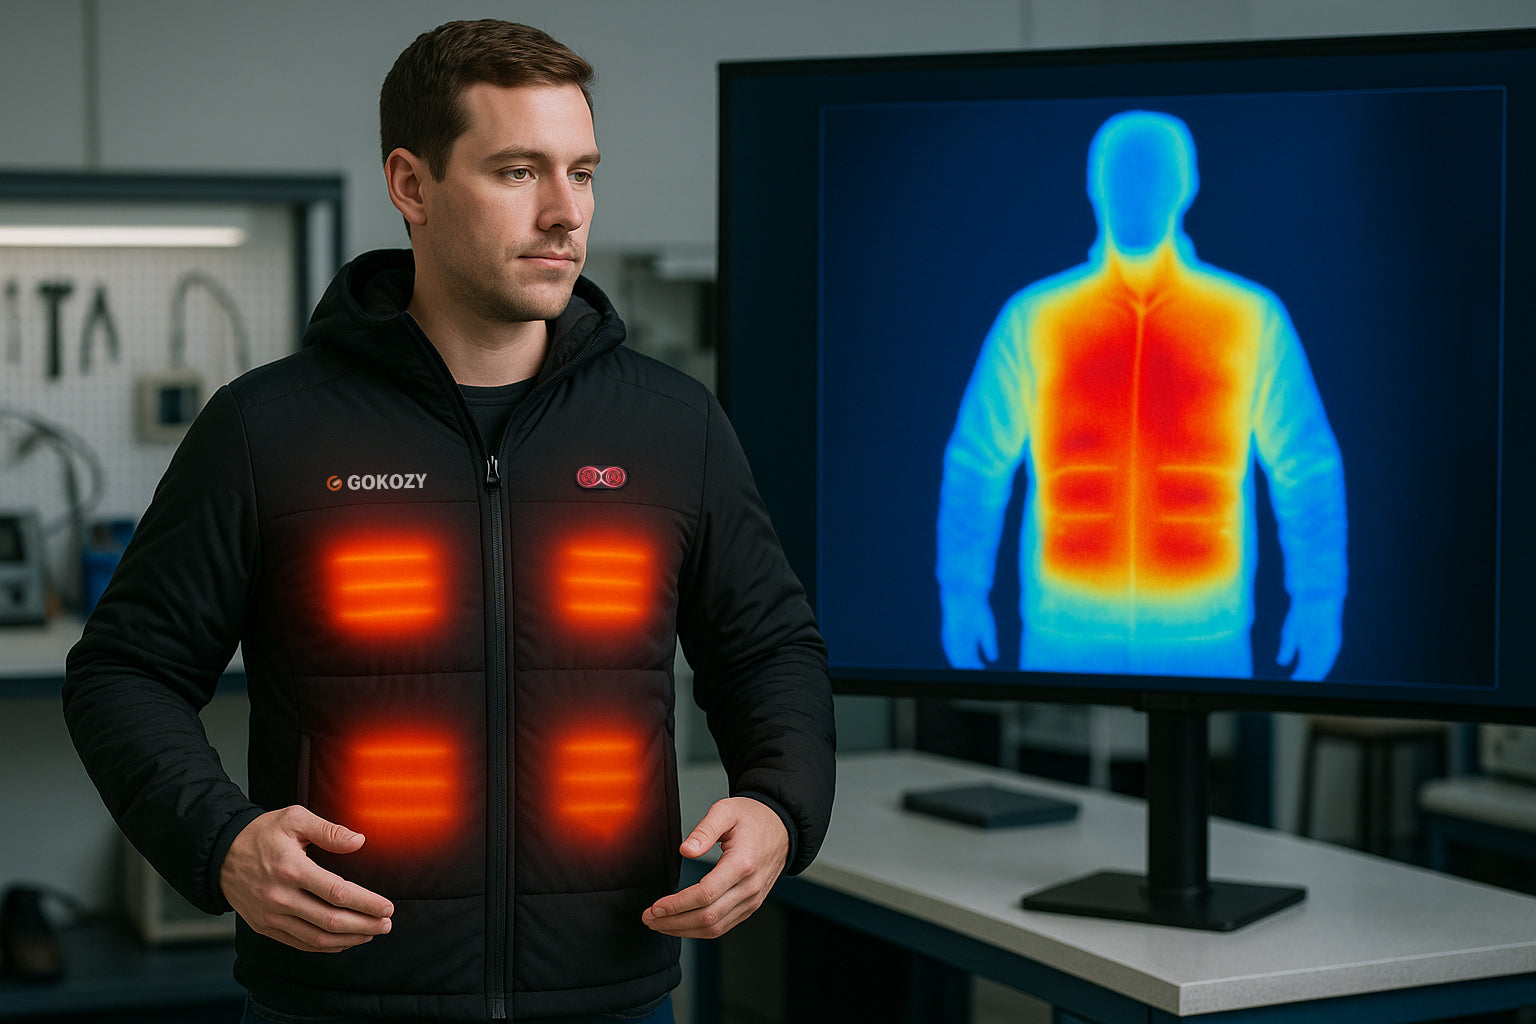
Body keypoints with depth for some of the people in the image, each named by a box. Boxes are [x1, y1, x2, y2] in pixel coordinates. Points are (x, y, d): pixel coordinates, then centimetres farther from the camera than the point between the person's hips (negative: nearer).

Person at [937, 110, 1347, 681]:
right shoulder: (1034, 318, 1)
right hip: (1067, 641, 0)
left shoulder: (1252, 319, 1)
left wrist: (1320, 600, -2)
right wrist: (962, 592, -2)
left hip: (1204, 640, 0)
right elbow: (977, 464, 4)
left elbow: (1307, 469, 4)